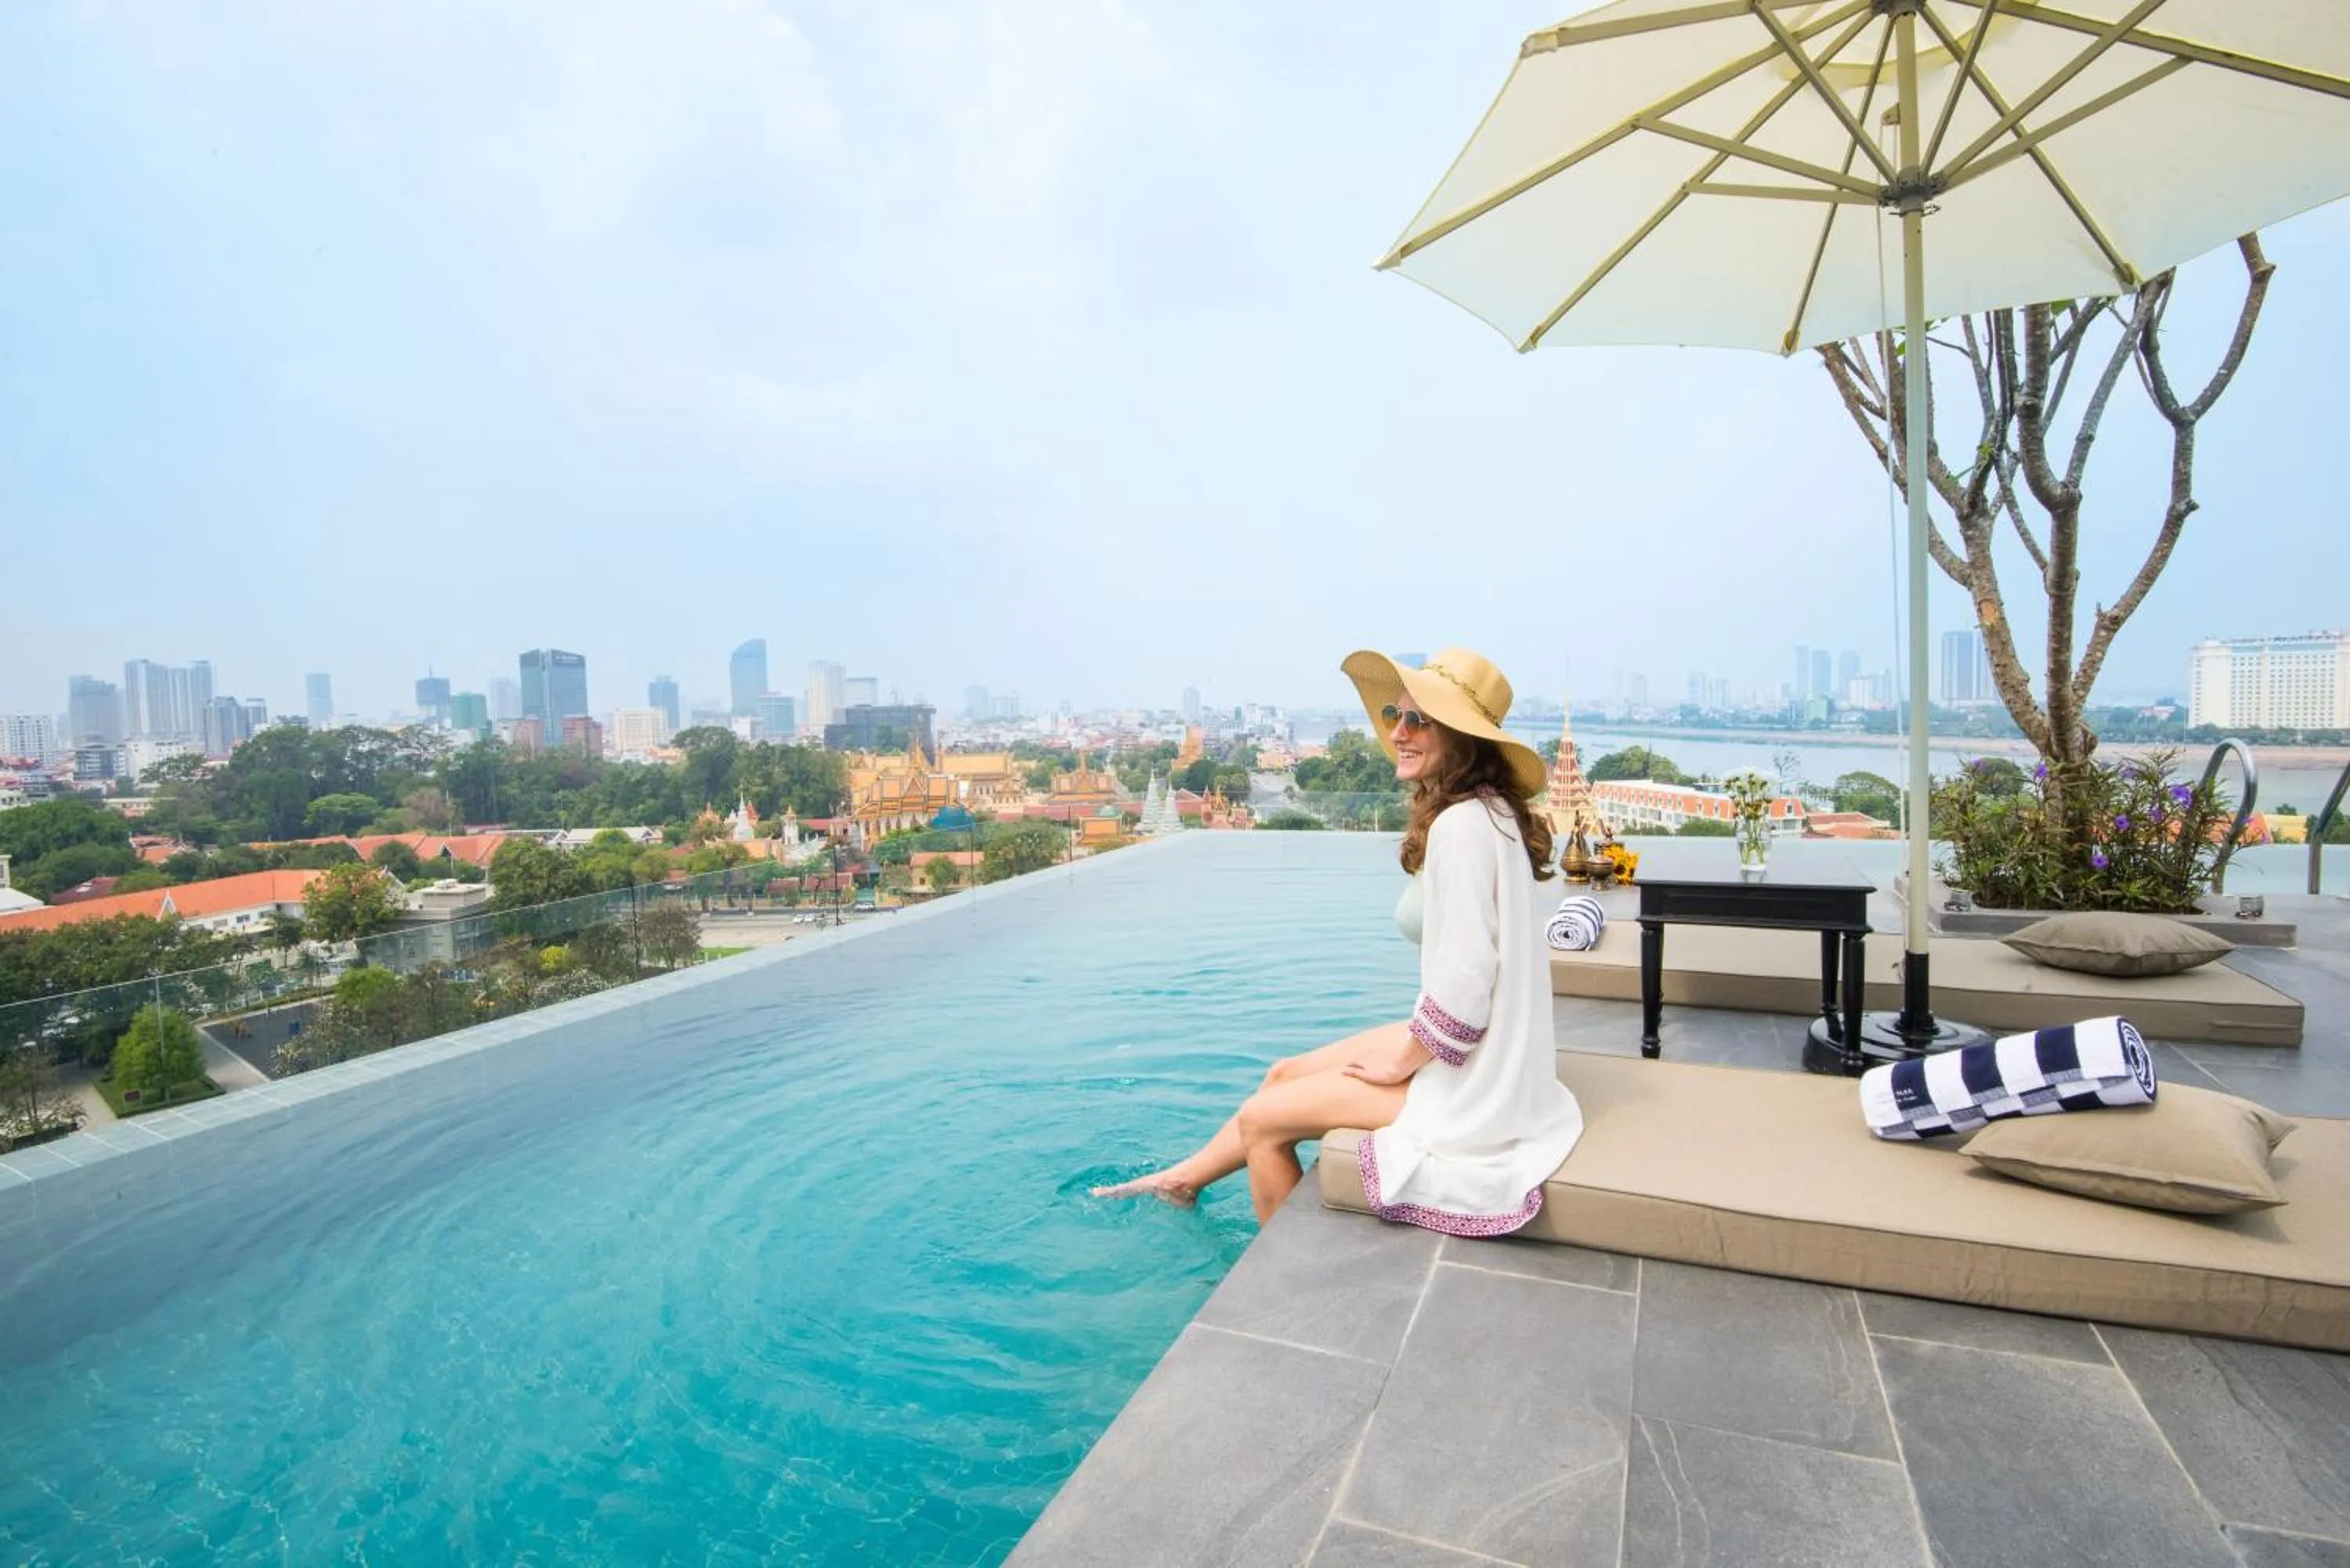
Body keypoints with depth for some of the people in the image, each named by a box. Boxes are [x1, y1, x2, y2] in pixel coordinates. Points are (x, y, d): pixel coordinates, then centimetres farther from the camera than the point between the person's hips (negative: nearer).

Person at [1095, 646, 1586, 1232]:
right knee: (1284, 1073, 19)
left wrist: (1400, 1062, -12)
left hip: (1466, 1073, -9)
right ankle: (1180, 1179, 40)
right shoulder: (1483, 810, 7)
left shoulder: (1462, 822, -23)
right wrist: (1405, 1046, 6)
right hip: (1465, 1047, 9)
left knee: (1261, 1119, 4)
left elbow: (1464, 983, -26)